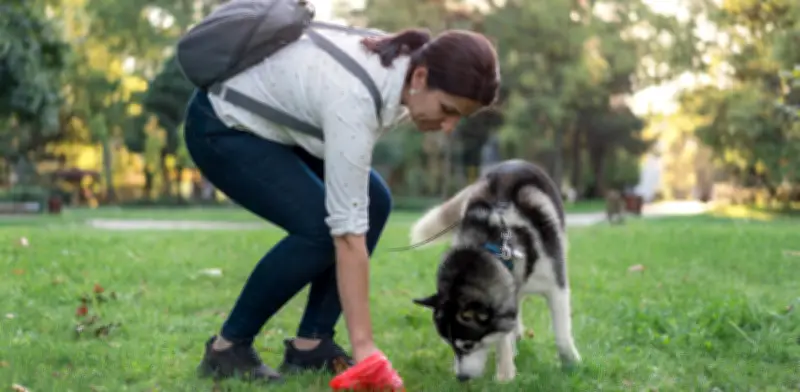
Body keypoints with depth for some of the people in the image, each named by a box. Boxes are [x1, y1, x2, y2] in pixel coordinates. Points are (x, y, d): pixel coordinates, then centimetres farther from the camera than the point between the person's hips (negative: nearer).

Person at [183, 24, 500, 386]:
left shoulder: (401, 66, -13)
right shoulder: (355, 97, -37)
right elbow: (347, 229, -36)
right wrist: (363, 344, -34)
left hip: (272, 119, 9)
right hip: (221, 126, -9)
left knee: (374, 203, -3)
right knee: (320, 227, -22)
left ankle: (311, 343, 4)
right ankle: (228, 346, -3)